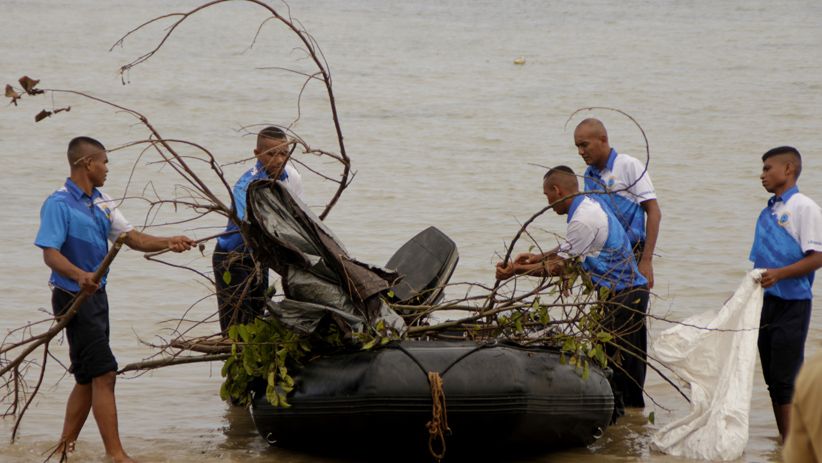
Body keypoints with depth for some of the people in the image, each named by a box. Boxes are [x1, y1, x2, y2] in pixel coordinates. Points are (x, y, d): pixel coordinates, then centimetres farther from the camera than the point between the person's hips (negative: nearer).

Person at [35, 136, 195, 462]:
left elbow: (132, 238, 11)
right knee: (104, 374, -12)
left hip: (96, 295, 9)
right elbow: (50, 253, -23)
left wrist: (169, 243, -5)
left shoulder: (101, 202, 12)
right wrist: (79, 275, -41)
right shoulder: (59, 204, -15)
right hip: (74, 298, -9)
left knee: (88, 379, 12)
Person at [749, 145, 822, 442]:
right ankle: (784, 441, 15)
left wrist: (779, 274, -24)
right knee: (773, 380, 9)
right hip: (765, 303, 8)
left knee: (787, 378, -9)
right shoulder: (768, 212, 16)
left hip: (792, 303, -8)